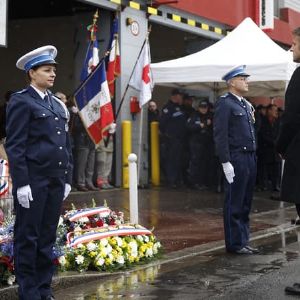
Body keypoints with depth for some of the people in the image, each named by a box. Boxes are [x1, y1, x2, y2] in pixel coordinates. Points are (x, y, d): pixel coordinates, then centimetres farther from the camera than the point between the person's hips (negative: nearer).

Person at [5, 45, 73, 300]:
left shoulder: (58, 104, 16)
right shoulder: (21, 101, -5)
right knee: (28, 237, 2)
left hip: (56, 181, 7)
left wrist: (67, 179, 13)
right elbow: (14, 146, -10)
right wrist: (22, 183, -15)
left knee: (48, 237, 11)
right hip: (33, 180, -7)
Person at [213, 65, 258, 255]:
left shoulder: (247, 105, 18)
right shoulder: (225, 104, -7)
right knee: (234, 205, -2)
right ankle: (235, 244, 4)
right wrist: (226, 162, -18)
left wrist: (254, 158, 15)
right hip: (236, 159, -9)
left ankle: (243, 241, 21)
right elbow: (220, 135, -13)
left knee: (245, 204, 13)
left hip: (250, 159, 9)